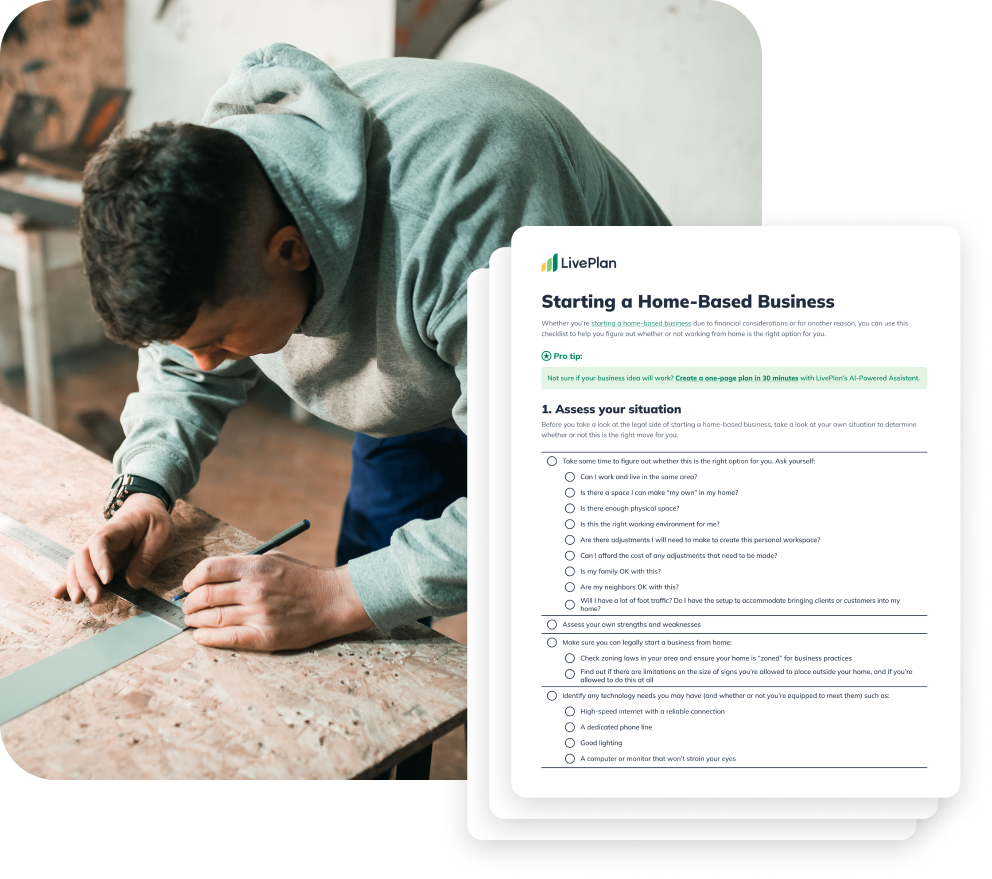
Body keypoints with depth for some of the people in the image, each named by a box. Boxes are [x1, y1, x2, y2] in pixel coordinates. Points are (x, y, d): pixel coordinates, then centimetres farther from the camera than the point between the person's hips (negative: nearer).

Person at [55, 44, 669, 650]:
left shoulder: (469, 210, -46)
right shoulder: (208, 178, -22)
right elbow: (184, 371, -1)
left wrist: (338, 597, -42)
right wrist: (145, 491, -19)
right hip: (429, 396, 6)